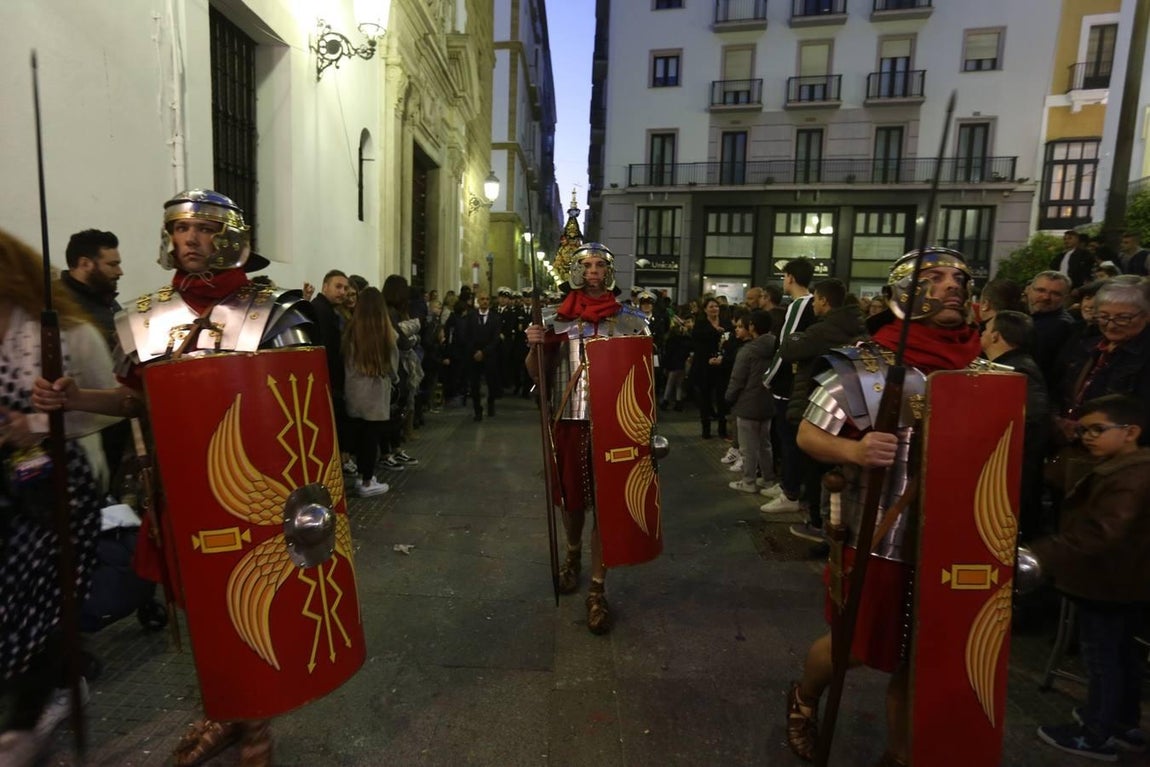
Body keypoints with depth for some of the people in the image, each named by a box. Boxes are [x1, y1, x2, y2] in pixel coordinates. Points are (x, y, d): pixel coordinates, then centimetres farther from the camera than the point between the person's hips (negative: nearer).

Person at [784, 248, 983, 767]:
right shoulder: (864, 365, -12)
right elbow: (807, 436, -8)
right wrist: (855, 450, -27)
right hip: (879, 538, -4)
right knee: (852, 645, 12)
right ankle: (803, 701, 45)